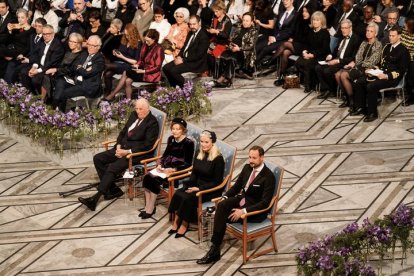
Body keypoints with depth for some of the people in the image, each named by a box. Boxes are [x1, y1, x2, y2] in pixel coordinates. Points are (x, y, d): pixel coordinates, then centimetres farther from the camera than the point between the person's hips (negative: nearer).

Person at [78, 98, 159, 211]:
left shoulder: (152, 122, -11)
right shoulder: (134, 115, 13)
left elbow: (147, 145, -16)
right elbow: (123, 132, 20)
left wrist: (128, 152, -20)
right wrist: (119, 145, 1)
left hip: (137, 153, -9)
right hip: (123, 148, 9)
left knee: (113, 167, -27)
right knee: (98, 158, -4)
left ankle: (95, 198, -24)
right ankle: (113, 189, -1)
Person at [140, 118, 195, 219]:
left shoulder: (188, 143, -9)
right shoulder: (171, 139, 11)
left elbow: (187, 164, -11)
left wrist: (173, 170, -20)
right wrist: (160, 165, -1)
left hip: (178, 171, -7)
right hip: (166, 168, 7)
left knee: (154, 180, -26)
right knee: (147, 177, -19)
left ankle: (151, 208, -14)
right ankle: (147, 206, -17)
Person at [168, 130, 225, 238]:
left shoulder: (218, 159, -13)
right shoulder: (199, 155, 7)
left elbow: (217, 182, -14)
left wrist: (200, 188, -20)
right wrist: (189, 185, -5)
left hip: (211, 190, -6)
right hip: (197, 185, 6)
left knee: (189, 198, -28)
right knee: (177, 194, -20)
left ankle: (184, 225, -11)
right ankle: (176, 222, -15)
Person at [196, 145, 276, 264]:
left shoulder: (269, 176, -17)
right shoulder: (247, 168, 4)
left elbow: (265, 202, -21)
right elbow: (236, 186, 14)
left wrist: (243, 211, -28)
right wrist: (225, 197, -5)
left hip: (255, 210, -6)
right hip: (242, 199, 6)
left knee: (222, 217, -24)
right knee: (221, 205, -25)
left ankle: (215, 251, -12)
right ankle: (214, 248, -27)